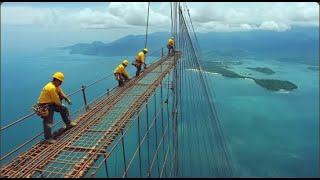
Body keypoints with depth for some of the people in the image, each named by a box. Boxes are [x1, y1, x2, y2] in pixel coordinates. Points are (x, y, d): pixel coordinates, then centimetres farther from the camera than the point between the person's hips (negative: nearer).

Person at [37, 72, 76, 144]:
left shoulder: (56, 86, 1)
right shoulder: (51, 88, -31)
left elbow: (61, 92, 14)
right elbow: (56, 100, -25)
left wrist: (67, 99, 1)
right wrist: (61, 104, -6)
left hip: (52, 103, 10)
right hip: (45, 105, -10)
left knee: (64, 109, 18)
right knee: (48, 122, -7)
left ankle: (68, 123, 32)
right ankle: (48, 138, 3)